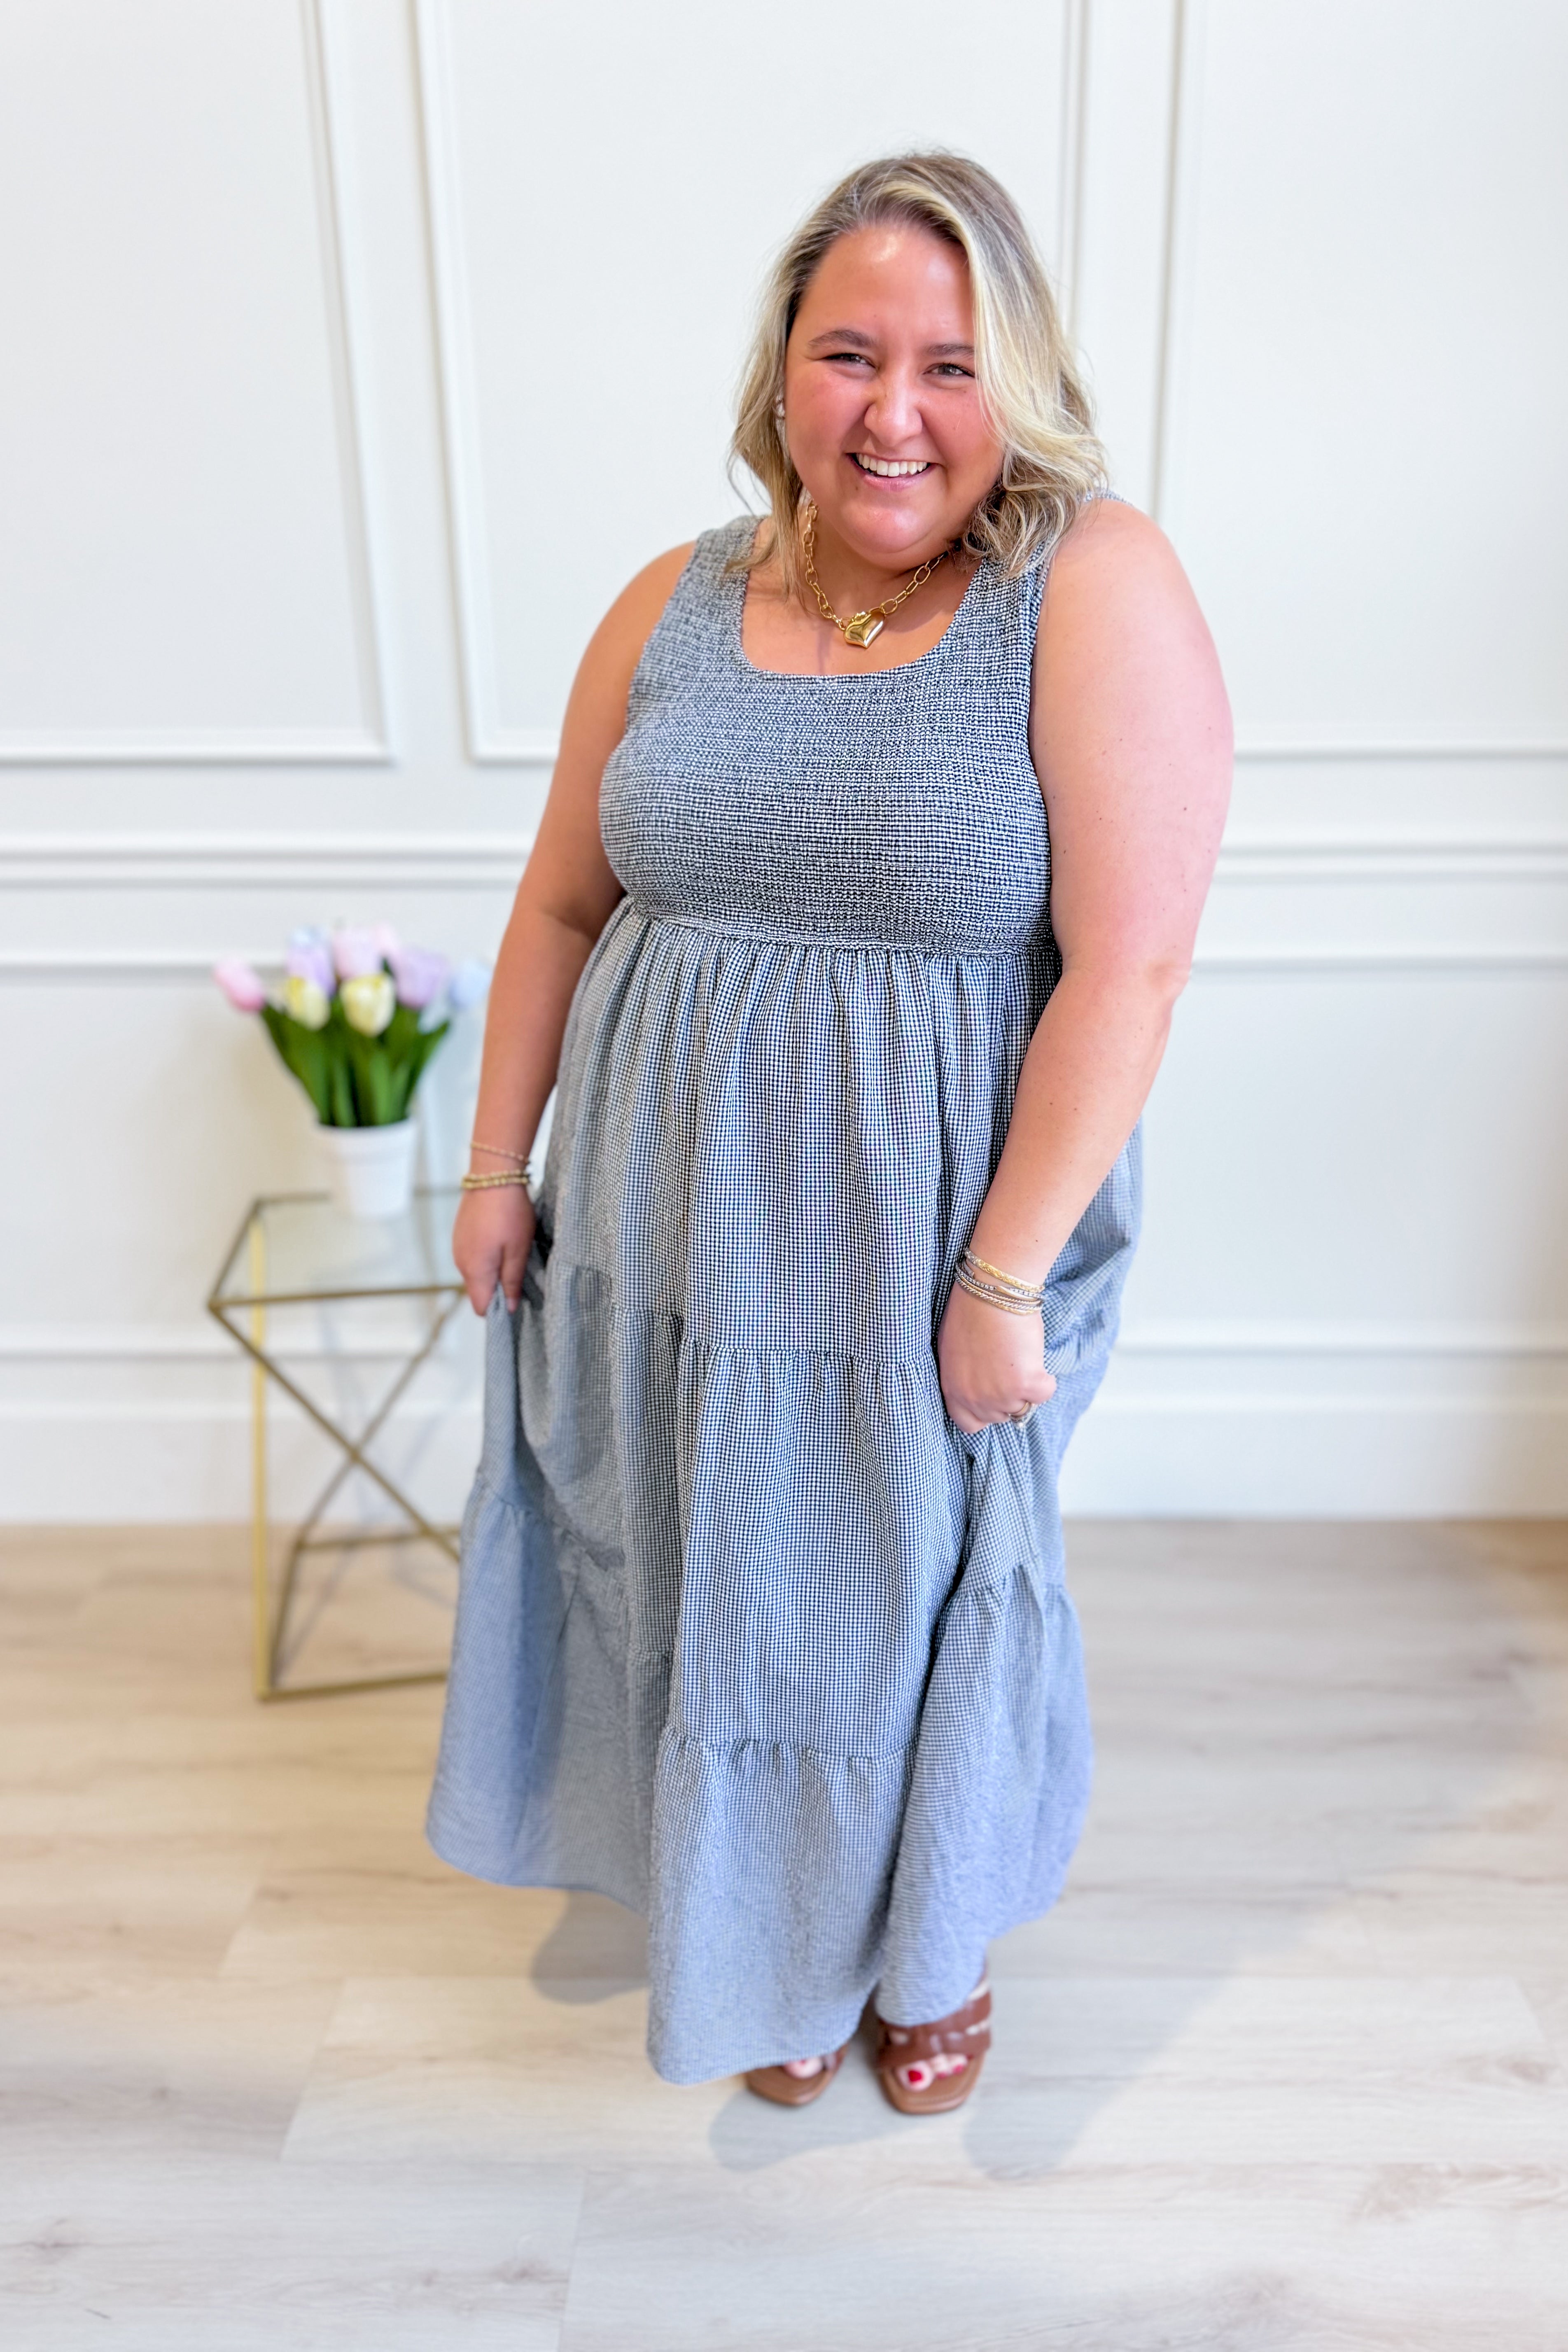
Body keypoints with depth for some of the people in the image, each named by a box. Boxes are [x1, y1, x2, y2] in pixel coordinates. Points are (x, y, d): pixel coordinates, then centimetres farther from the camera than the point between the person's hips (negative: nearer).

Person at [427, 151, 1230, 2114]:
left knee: (922, 1597, 16)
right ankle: (776, 1940, 48)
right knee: (726, 1590, 18)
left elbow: (1131, 962, -18)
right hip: (673, 1221, 4)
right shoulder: (676, 606, 2)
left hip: (931, 1247, -4)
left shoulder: (1096, 591, -13)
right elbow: (561, 906, 8)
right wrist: (501, 1163, 9)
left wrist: (1001, 1277, -19)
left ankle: (932, 1945, 48)